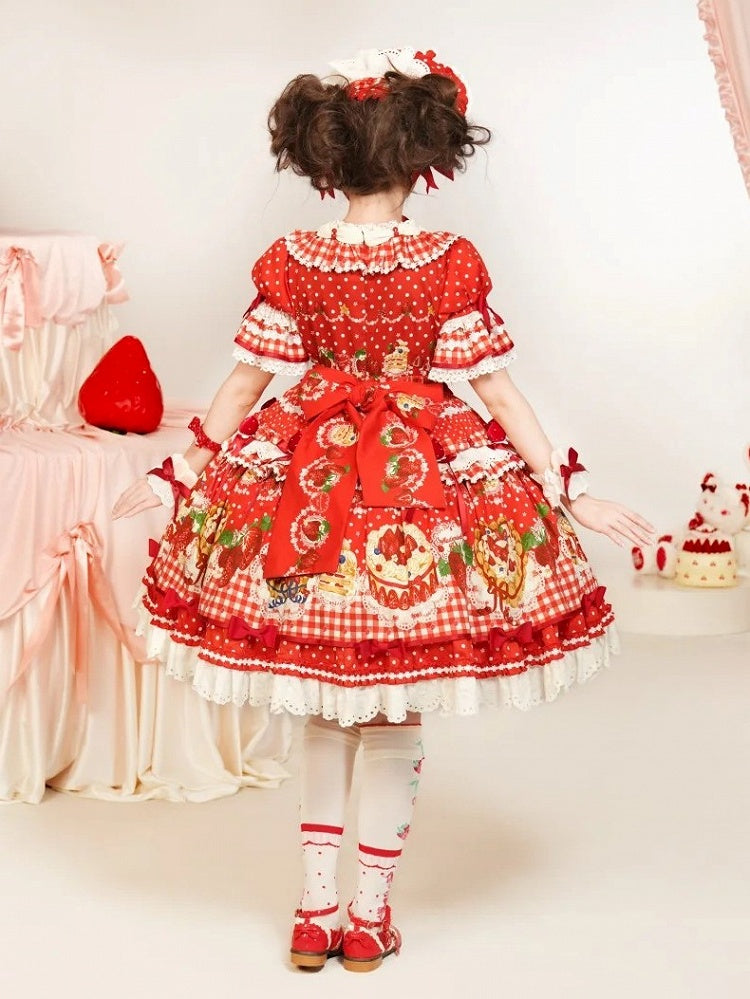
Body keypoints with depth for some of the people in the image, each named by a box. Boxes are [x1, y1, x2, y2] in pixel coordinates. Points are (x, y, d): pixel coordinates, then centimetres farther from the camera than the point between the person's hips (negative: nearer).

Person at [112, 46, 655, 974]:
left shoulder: (287, 261, -6)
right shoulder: (452, 263, -10)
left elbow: (243, 386, -1)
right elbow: (498, 390, -8)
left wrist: (177, 474, 12)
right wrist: (569, 490, 0)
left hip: (306, 485, 2)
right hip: (425, 484, -2)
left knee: (323, 711, 17)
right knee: (397, 721, 11)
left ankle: (315, 911, 24)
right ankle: (370, 915, 22)